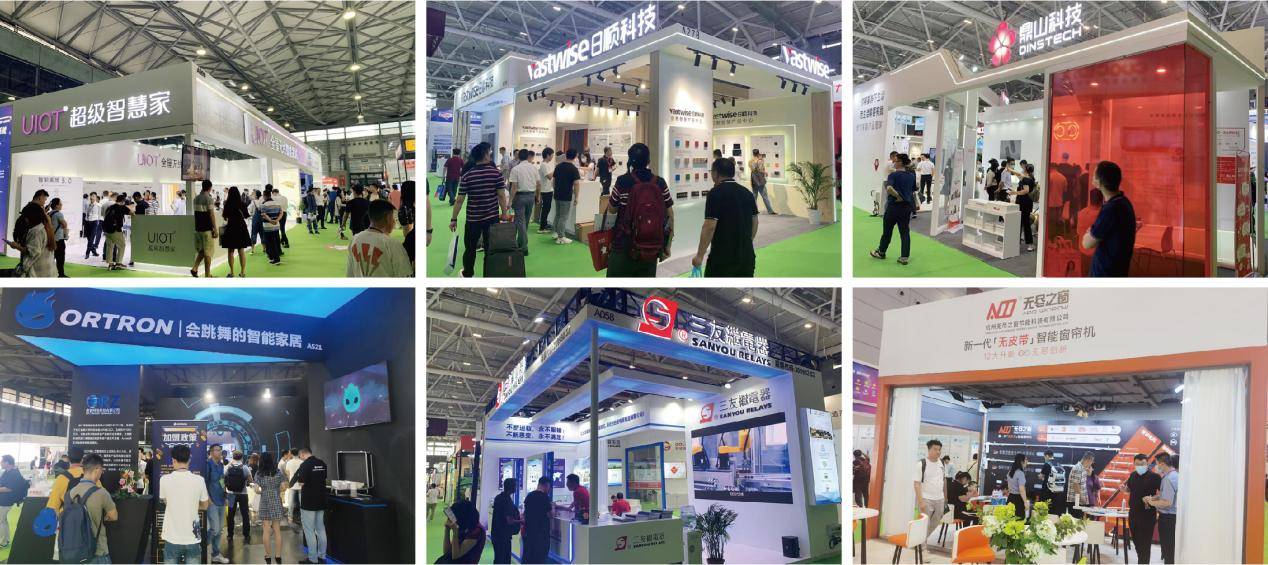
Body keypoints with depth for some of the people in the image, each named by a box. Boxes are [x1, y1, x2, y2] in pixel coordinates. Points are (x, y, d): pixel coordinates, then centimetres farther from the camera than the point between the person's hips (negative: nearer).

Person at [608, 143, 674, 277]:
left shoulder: (623, 181, -8)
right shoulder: (660, 183, 0)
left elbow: (611, 208, 4)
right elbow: (670, 214, 3)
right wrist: (667, 244, 12)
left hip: (624, 246, -3)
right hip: (652, 248, 3)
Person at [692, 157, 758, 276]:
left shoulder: (716, 193, -11)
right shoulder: (747, 193, 10)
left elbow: (709, 227, -16)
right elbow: (755, 223, 16)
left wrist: (699, 255, -12)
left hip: (722, 257, -6)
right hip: (747, 255, 7)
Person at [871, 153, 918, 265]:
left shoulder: (893, 175, -12)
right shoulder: (912, 176, 5)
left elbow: (889, 188, -29)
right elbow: (913, 192, 13)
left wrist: (898, 196, -17)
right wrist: (916, 203, 23)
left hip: (894, 205, -4)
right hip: (907, 207, 4)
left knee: (887, 230, 12)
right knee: (905, 232, 7)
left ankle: (881, 252, 28)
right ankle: (905, 257, 4)